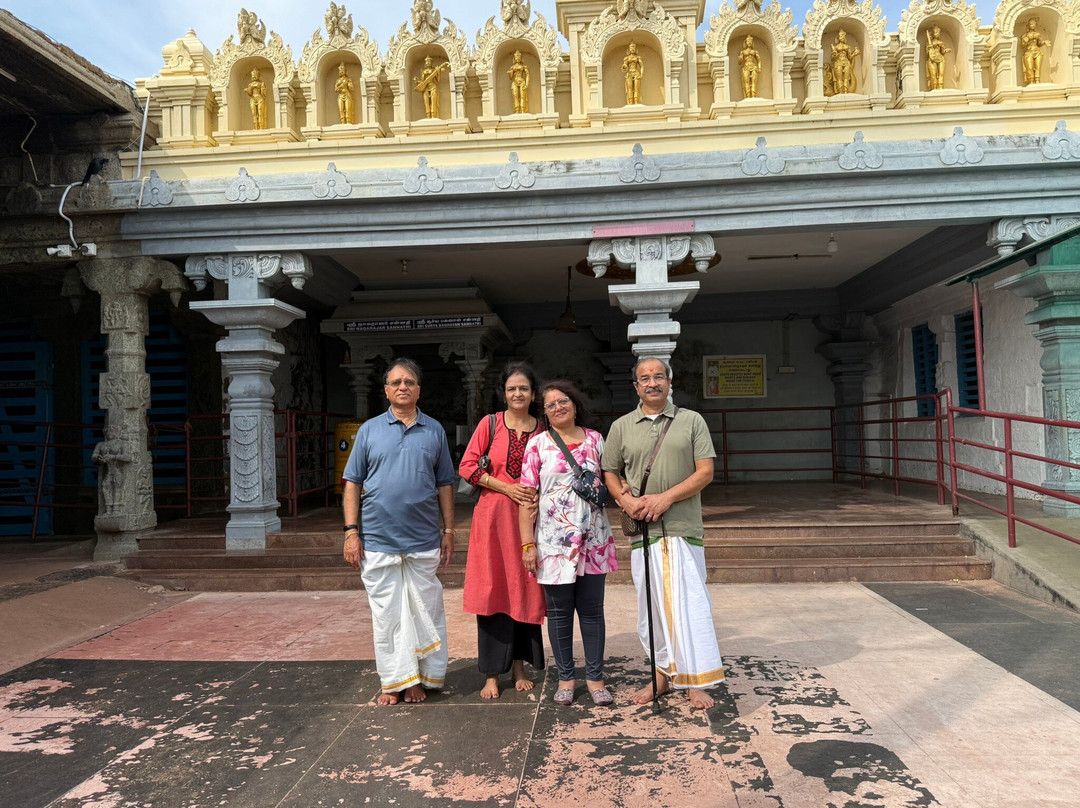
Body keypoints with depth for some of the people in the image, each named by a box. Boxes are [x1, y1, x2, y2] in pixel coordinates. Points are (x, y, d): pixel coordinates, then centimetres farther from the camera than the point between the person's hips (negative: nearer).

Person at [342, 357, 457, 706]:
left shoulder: (434, 430, 8)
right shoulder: (370, 429, 5)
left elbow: (444, 484, 10)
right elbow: (353, 483, 5)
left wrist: (448, 530, 5)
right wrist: (351, 532, -3)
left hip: (424, 540, 1)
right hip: (378, 540, 0)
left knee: (424, 611, 7)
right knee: (386, 614, 6)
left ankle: (419, 678, 21)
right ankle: (393, 680, 19)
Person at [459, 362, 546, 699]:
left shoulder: (542, 430, 6)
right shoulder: (490, 423, 1)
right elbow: (467, 466, -2)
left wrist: (537, 496, -7)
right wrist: (507, 488, -11)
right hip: (493, 517, -2)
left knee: (525, 592, 6)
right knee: (493, 592, 0)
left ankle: (519, 667, 21)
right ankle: (491, 674, 9)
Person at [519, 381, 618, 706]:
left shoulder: (594, 439, 7)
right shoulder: (537, 444, -1)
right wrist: (527, 543, -9)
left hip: (593, 539, 2)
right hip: (554, 540, -2)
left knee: (592, 609, 9)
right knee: (559, 612, 8)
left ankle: (595, 676, 22)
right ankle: (565, 676, 23)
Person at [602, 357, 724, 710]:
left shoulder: (692, 421, 4)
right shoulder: (621, 426, 10)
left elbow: (705, 472, -1)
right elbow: (610, 472, 15)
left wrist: (665, 498, -12)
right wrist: (626, 500, -6)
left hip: (684, 528, -2)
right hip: (643, 530, 2)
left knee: (690, 602, -2)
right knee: (650, 605, 9)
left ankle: (695, 681, 10)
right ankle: (662, 674, 24)